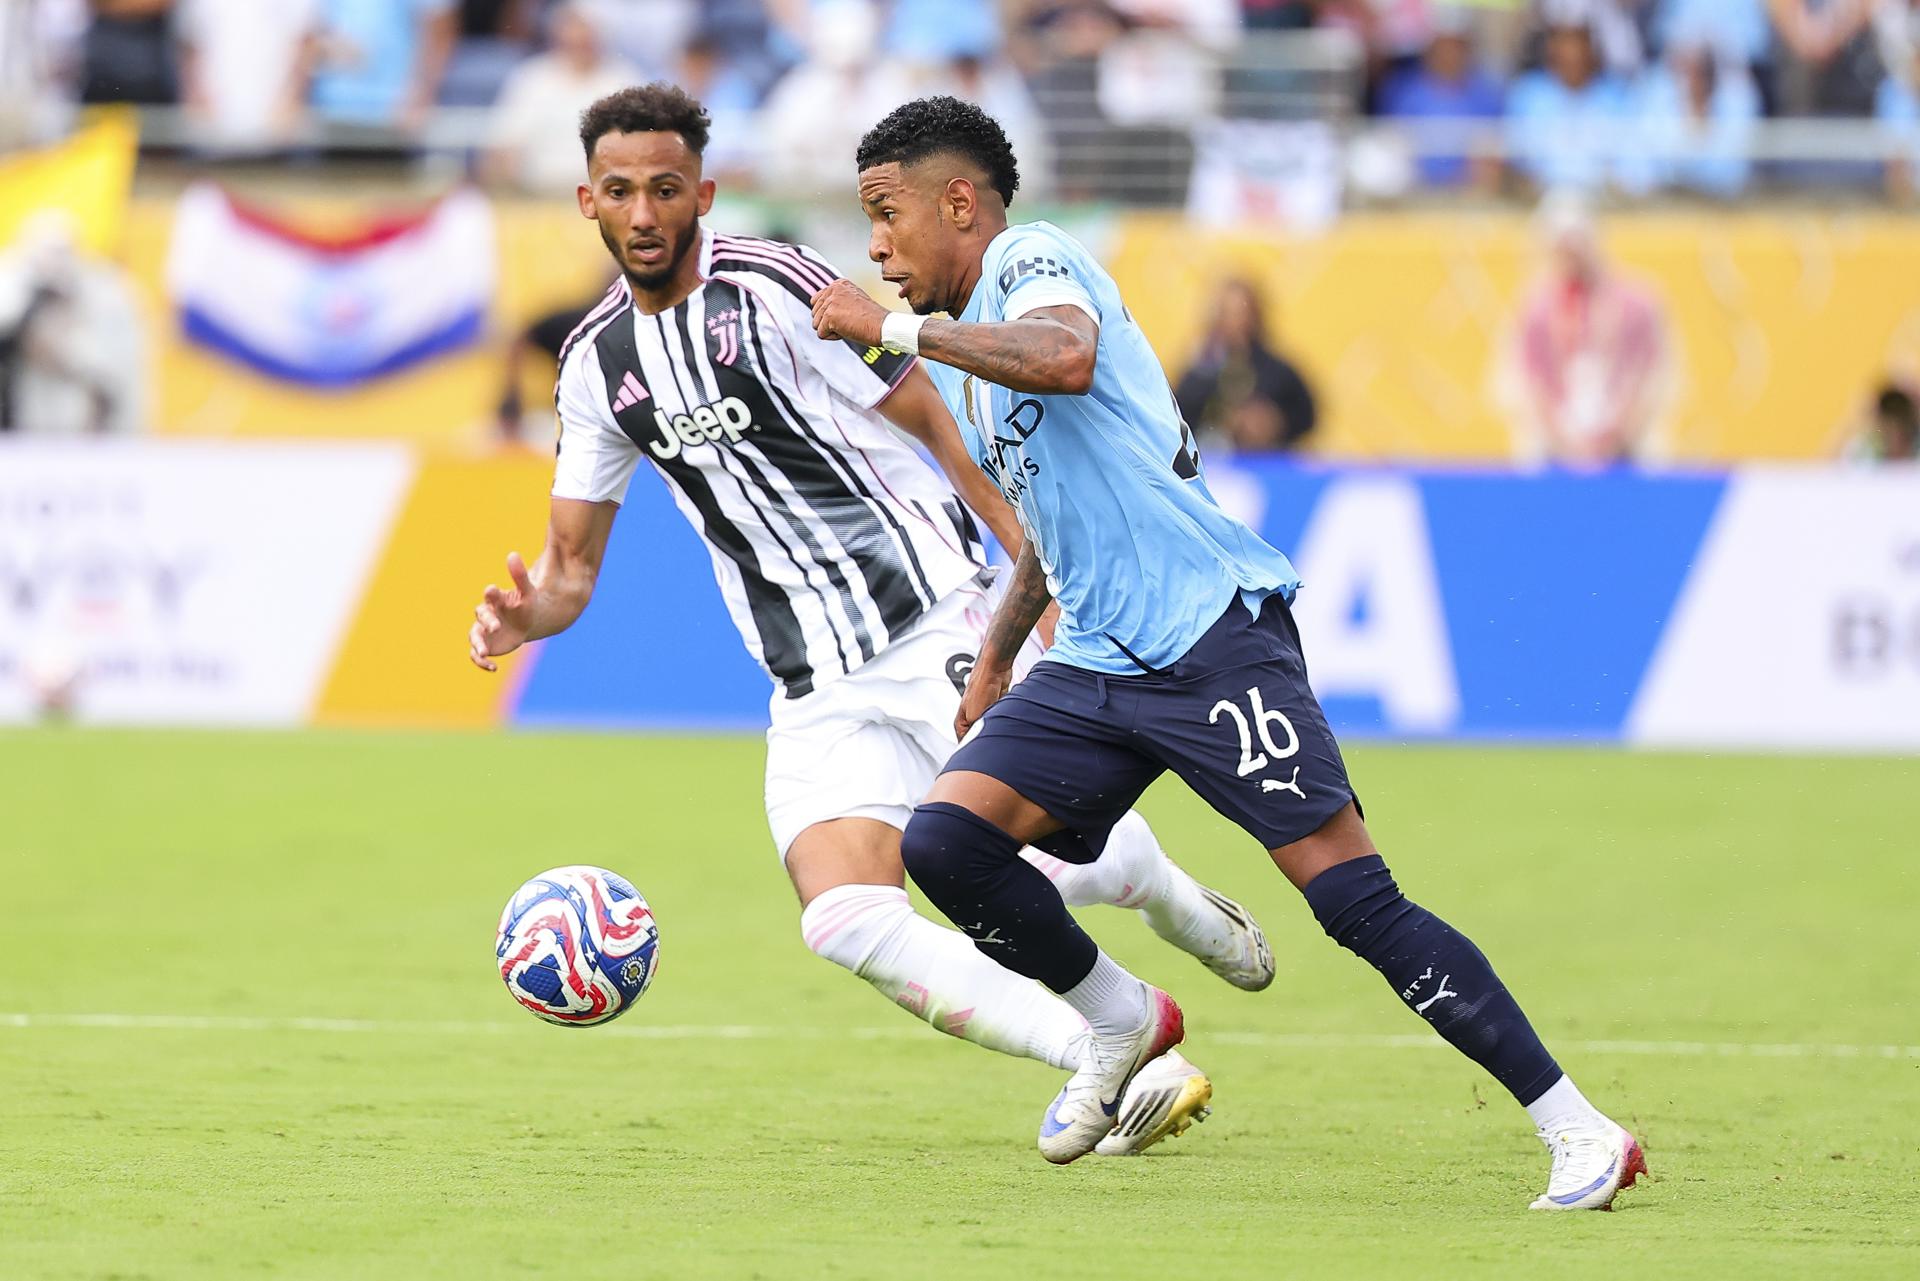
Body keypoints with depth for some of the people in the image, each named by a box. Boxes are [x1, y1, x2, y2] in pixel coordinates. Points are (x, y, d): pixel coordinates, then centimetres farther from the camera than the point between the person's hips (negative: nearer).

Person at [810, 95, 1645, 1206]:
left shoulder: (1030, 258, -6)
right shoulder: (962, 361, 22)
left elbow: (1066, 359, -30)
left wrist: (892, 325, -22)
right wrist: (997, 658, 35)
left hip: (1211, 633, -9)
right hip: (1095, 664, 9)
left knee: (1357, 898, -13)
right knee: (943, 840, -9)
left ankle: (1583, 1134, -10)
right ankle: (1124, 1022, 15)